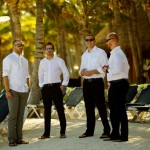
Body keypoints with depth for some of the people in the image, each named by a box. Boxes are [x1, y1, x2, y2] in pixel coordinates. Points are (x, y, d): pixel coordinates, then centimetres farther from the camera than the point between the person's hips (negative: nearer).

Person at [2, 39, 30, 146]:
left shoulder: (24, 60, 18)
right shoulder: (8, 59, -2)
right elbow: (5, 75, -7)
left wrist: (28, 90, 13)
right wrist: (7, 91, -14)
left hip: (24, 91, 6)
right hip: (13, 91, -6)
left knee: (21, 115, 4)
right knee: (13, 115, -5)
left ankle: (19, 138, 7)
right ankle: (12, 140, -4)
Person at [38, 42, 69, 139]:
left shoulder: (59, 61, 2)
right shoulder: (42, 62, 13)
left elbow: (66, 73, 2)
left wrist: (63, 85, -4)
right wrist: (41, 85, 12)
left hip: (56, 86, -3)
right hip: (45, 88, 4)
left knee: (60, 109, -4)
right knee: (47, 110, 5)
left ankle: (63, 132, 1)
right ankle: (46, 133, 9)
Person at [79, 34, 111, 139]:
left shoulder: (100, 52, -2)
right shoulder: (84, 55, 19)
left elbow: (104, 68, -12)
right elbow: (81, 69, 24)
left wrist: (91, 72, -16)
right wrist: (82, 72, -1)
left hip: (97, 82, -6)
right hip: (86, 83, 6)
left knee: (101, 106, -7)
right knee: (89, 107, 8)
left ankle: (107, 130, -3)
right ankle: (89, 131, 13)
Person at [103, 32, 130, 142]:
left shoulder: (117, 53, -14)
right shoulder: (115, 53, 17)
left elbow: (118, 69, -28)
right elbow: (126, 67, 25)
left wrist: (108, 69, -13)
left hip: (119, 84, -10)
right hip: (114, 85, 10)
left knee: (120, 110, -4)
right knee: (113, 109, 15)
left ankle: (124, 136, 2)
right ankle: (115, 134, 24)